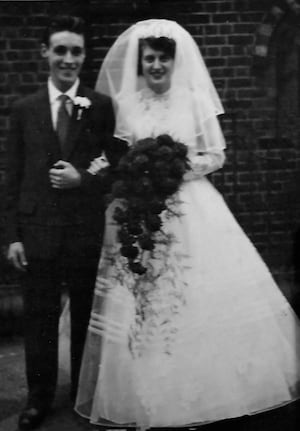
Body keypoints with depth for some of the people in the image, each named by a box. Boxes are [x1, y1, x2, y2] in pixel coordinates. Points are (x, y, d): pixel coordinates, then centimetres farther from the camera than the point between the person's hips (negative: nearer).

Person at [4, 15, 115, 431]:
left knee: (86, 319, 13)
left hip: (88, 232, -1)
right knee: (38, 319, 9)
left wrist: (82, 178, -15)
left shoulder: (102, 106, 0)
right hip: (37, 232, 1)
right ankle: (39, 397, 26)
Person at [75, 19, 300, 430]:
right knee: (139, 302, 0)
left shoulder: (194, 99, 3)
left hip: (190, 209, -1)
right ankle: (145, 394, 15)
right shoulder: (124, 103, 6)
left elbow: (216, 155, 3)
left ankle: (203, 388, 13)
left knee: (201, 298, -4)